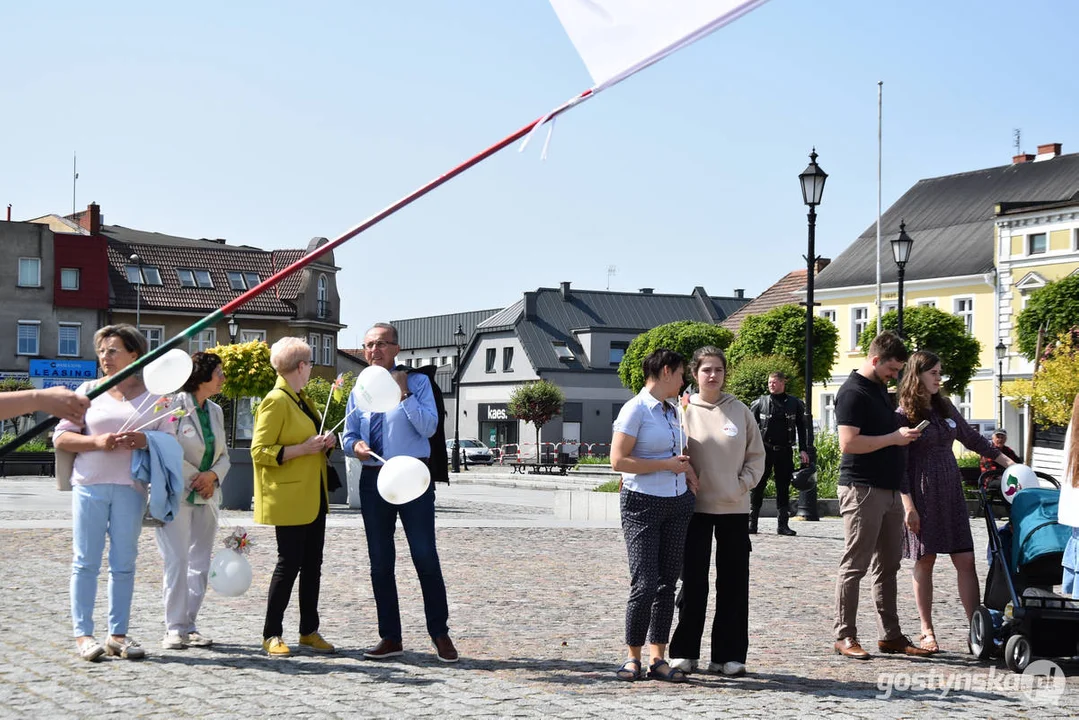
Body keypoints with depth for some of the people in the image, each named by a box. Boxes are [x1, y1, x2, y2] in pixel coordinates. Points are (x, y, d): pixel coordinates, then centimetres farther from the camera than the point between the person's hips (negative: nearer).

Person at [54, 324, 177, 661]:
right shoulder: (89, 391, 9)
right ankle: (83, 634, 1)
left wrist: (146, 441, -12)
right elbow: (61, 437, 4)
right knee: (86, 561, -2)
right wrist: (98, 441, -12)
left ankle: (118, 634, 9)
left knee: (124, 563, 4)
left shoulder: (153, 396, 10)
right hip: (90, 485, -1)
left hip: (131, 488, 1)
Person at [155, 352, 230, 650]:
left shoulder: (216, 411, 14)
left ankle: (189, 626, 10)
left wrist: (212, 476, -5)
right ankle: (175, 629, -6)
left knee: (200, 564, 5)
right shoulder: (174, 405, -8)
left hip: (206, 499, 7)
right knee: (177, 561, -10)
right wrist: (195, 478, -9)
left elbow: (224, 456, 16)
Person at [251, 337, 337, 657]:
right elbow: (260, 451, -16)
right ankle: (272, 635, 2)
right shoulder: (275, 402, -12)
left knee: (312, 564, 9)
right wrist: (303, 448, -22)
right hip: (289, 497, -9)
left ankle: (309, 631, 16)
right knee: (289, 564, -6)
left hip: (313, 496, 9)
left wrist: (324, 442, 8)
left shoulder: (302, 399, 16)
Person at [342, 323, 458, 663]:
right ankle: (390, 638, 16)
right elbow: (348, 434, 16)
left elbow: (429, 427, -11)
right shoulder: (359, 390, 14)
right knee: (380, 562, 8)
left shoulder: (417, 382, 0)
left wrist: (404, 393, -15)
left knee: (425, 556, -5)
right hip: (373, 479, 5)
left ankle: (440, 633, 7)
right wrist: (355, 445, -7)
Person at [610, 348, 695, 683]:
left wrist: (686, 468, 12)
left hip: (677, 503, 7)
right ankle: (633, 657, 4)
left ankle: (658, 658, 11)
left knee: (667, 582, 6)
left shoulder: (672, 411, 14)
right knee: (644, 583, -10)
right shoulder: (636, 409, -9)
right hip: (643, 504, -7)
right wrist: (667, 465, -13)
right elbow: (618, 460, -16)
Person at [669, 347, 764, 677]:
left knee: (734, 583, 3)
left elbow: (756, 456, 8)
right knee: (693, 582, 3)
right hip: (695, 508, -2)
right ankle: (684, 652, 12)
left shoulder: (740, 411, 4)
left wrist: (743, 485, -3)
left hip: (734, 509, 2)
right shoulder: (684, 410, 0)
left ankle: (728, 654, 10)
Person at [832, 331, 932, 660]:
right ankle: (845, 636, 1)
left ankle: (890, 635, 17)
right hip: (862, 489, -9)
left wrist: (904, 433, 10)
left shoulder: (880, 388, 17)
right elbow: (848, 443, -21)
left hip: (889, 489, 9)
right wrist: (894, 438, -16)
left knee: (888, 566, 11)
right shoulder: (853, 392, -12)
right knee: (855, 565, -4)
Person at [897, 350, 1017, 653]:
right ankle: (927, 631, 10)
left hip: (951, 492, 6)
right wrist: (908, 506, -14)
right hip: (922, 495, -6)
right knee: (924, 561, 1)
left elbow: (971, 438, 24)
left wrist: (1006, 460, 23)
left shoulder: (946, 408, 13)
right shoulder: (904, 415, -6)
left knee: (966, 561, -1)